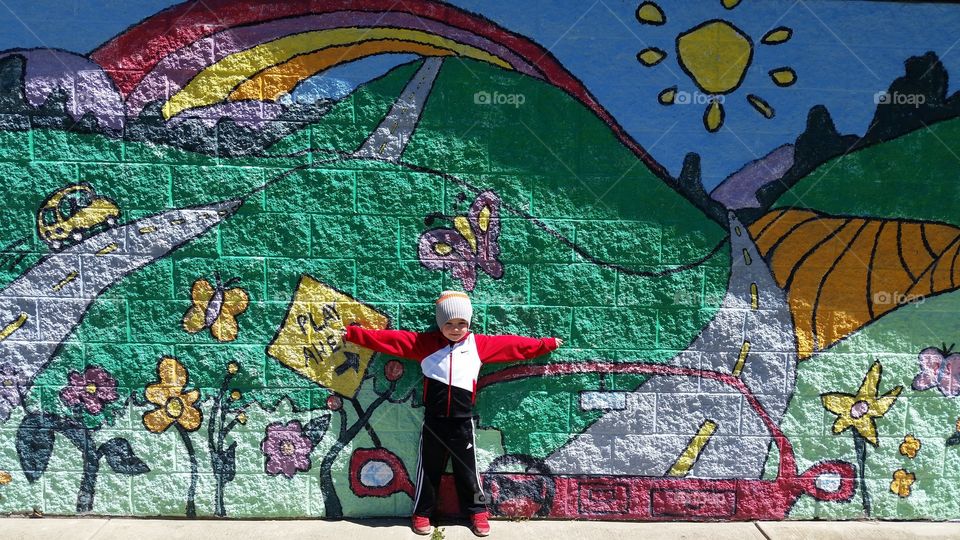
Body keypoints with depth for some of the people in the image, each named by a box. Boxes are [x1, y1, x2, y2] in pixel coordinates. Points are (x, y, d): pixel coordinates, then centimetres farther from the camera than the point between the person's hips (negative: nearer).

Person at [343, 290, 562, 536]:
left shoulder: (479, 344, 2)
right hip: (433, 422, 0)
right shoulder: (424, 343, 0)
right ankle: (422, 513, 27)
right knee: (429, 469, 11)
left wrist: (546, 344, 4)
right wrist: (353, 333, -4)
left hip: (463, 423, 0)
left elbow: (514, 345, 5)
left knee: (467, 469, 12)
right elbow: (389, 339, -2)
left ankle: (478, 511, 28)